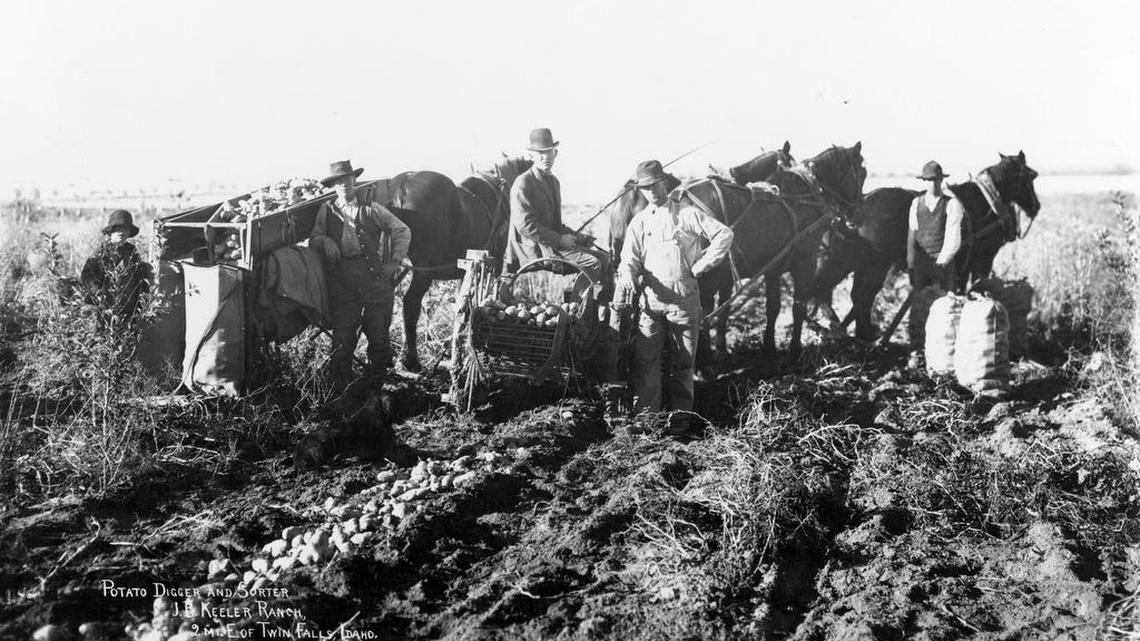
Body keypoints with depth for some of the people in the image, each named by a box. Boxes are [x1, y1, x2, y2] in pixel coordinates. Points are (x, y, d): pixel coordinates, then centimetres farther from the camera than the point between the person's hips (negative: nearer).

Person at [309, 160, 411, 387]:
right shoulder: (327, 210, 17)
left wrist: (395, 261, 5)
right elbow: (312, 239, 17)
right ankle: (338, 386, 3)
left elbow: (402, 231, 15)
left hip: (374, 275, 0)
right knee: (342, 336, -5)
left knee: (378, 333, -4)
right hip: (341, 279, 1)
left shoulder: (371, 209, 14)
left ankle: (378, 384, 7)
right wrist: (324, 240, -6)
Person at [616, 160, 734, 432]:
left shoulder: (688, 214, 2)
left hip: (684, 299, -2)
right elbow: (630, 257, 0)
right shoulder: (639, 221, 10)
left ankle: (681, 417, 16)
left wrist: (699, 266, -4)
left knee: (682, 362, 6)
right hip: (651, 299, 2)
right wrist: (627, 276, -23)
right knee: (644, 359, -5)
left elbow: (724, 234, -1)